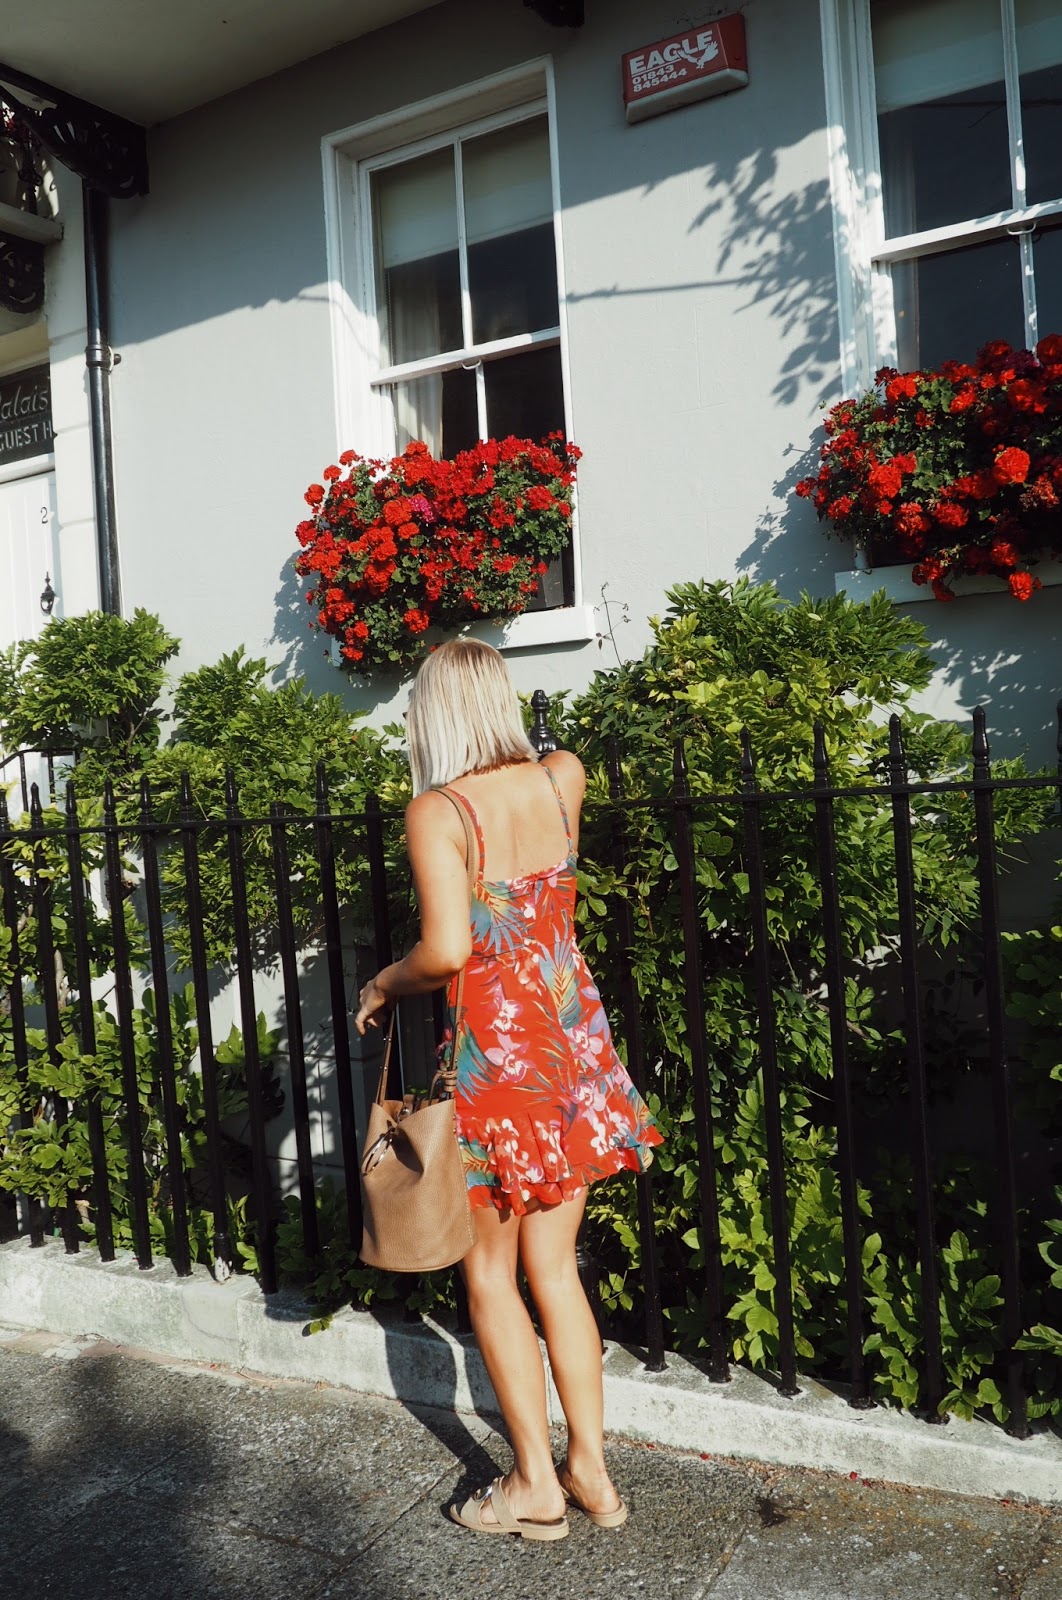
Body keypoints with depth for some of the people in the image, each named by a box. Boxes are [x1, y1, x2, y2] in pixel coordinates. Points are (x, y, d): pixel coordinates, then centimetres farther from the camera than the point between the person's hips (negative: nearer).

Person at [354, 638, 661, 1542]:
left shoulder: (437, 812, -15)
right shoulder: (560, 781, 0)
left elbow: (446, 951, -25)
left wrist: (385, 984, -6)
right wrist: (517, 752, 42)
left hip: (492, 1052, -5)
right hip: (573, 1043, 6)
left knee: (490, 1273, 11)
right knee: (555, 1267, 16)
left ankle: (536, 1483, 20)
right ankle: (592, 1469, 24)